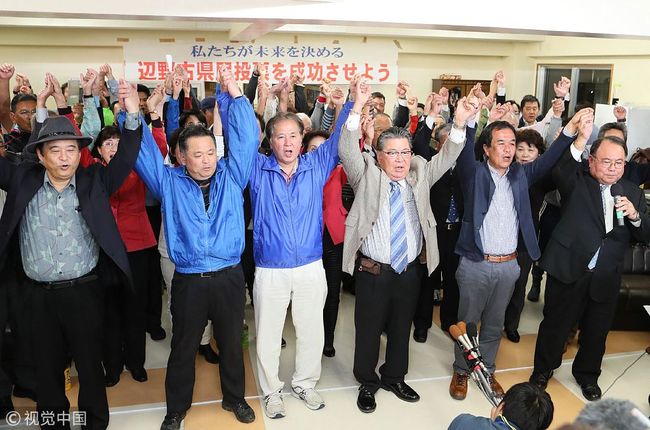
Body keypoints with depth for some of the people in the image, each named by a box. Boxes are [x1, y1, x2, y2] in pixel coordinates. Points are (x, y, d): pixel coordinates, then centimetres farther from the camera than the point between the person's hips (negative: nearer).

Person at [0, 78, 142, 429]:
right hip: (39, 293, 2)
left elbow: (125, 158, -10)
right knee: (47, 365, 16)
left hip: (84, 290, -1)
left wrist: (132, 116, -26)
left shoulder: (94, 181, -3)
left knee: (90, 362, 11)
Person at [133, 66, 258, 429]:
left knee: (232, 343, 16)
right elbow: (144, 151, 0)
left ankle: (235, 398, 38)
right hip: (189, 280, 0)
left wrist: (235, 94, -10)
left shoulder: (232, 176, 2)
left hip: (230, 277, 1)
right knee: (183, 348, 14)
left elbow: (246, 138, -4)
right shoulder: (170, 182, 2)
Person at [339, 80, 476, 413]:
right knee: (369, 329, 9)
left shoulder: (419, 175, 6)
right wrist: (358, 107, -29)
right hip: (373, 271, -3)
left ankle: (395, 377, 38)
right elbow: (347, 149, -17)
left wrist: (459, 125, -18)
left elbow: (446, 158, 0)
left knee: (401, 327, 18)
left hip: (411, 270, 4)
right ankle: (367, 382, 30)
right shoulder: (366, 176, -5)